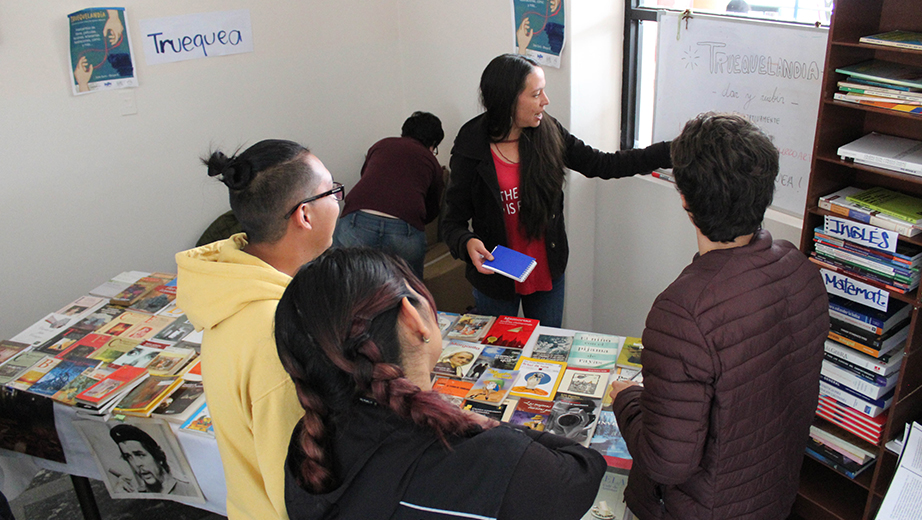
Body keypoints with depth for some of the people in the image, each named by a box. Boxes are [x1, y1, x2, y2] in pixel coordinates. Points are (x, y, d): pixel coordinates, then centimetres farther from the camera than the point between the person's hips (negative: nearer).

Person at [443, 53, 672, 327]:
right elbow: (453, 221, -10)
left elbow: (603, 165, -1)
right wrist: (467, 243, -32)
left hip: (548, 272, 3)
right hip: (496, 277, -3)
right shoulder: (470, 149, -16)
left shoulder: (548, 133, -6)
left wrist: (670, 151, -6)